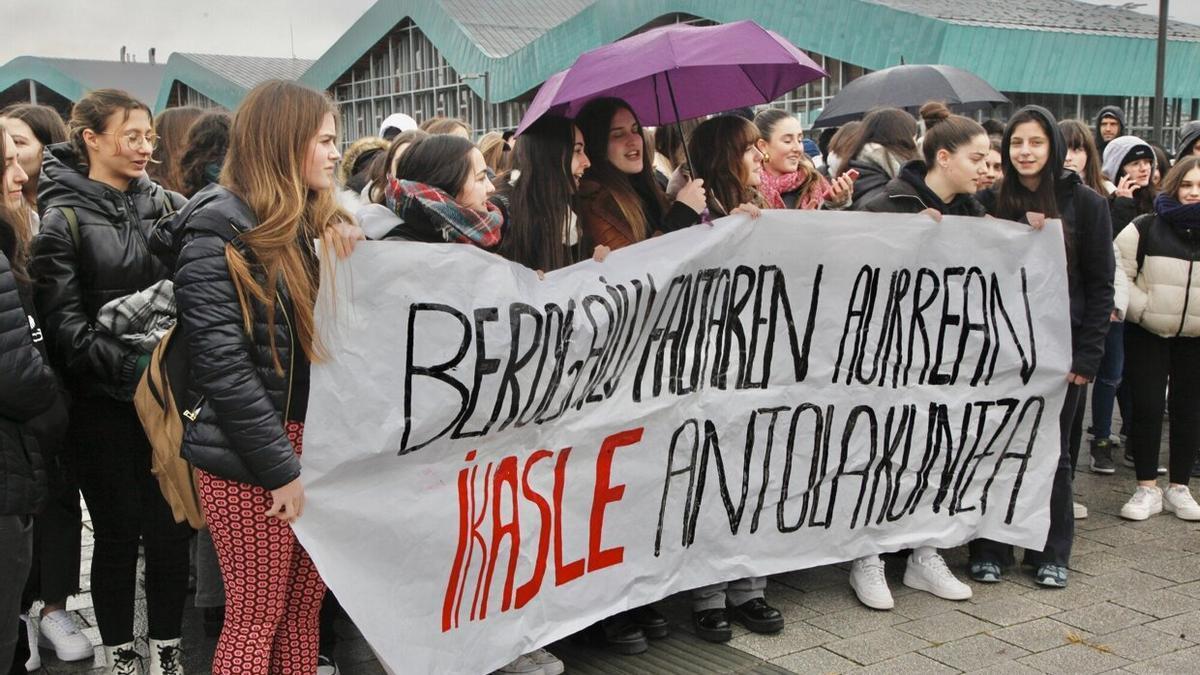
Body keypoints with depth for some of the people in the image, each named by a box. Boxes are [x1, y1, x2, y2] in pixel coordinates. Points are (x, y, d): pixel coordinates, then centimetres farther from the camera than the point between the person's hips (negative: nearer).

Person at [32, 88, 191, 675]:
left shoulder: (169, 206, 8)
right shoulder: (63, 219, -2)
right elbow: (64, 324, -9)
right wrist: (132, 368, -20)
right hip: (106, 406, -3)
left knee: (171, 531, 6)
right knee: (119, 534, 6)